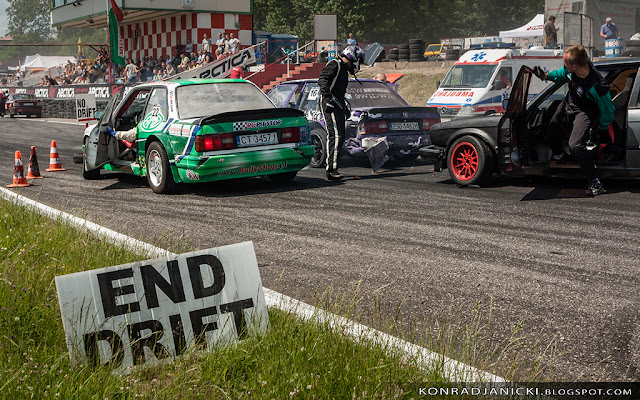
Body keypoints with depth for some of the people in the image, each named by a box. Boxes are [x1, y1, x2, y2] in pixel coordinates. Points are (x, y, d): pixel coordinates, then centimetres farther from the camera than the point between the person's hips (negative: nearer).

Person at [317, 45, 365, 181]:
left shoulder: (344, 70, 27)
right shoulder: (334, 65, -5)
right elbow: (322, 79, -20)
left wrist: (345, 108, 34)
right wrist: (327, 95, -32)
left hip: (337, 105, 10)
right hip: (329, 104, -10)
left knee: (340, 137, 9)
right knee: (335, 135, -19)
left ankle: (332, 169, 16)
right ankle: (331, 170, -23)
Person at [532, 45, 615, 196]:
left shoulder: (597, 86, -41)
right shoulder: (570, 69, -24)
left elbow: (608, 109, -23)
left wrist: (603, 128, -8)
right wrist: (545, 75, -11)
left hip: (585, 112, -7)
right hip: (568, 104, 7)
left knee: (576, 144, -23)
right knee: (553, 130, 23)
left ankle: (594, 182, -11)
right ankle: (558, 155, 57)